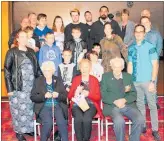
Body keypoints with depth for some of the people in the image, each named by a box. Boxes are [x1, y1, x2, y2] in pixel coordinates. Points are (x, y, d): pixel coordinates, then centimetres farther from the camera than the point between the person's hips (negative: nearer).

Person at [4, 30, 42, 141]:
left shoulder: (31, 52, 11)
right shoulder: (12, 52, -4)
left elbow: (37, 67, 15)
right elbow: (7, 71, -6)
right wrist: (9, 88, -12)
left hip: (32, 86, 5)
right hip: (18, 87, -4)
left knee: (30, 108, 12)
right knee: (19, 109, 3)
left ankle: (29, 128, 28)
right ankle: (19, 132, 18)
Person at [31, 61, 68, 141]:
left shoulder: (58, 80, 12)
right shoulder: (38, 81, 9)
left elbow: (65, 96, 8)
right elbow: (33, 97, 2)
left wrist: (58, 95, -14)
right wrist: (44, 96, -15)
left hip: (57, 106, 1)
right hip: (44, 107, -1)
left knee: (62, 122, -27)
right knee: (48, 122, -29)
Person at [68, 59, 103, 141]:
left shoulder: (94, 80, 13)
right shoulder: (75, 79, 16)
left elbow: (98, 97, 5)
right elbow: (69, 96, 11)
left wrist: (88, 94, -14)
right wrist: (76, 93, -11)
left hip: (90, 104, -1)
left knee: (87, 119, -33)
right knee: (78, 118, -32)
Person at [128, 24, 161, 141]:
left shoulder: (150, 47, -5)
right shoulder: (131, 49, 7)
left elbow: (155, 65, -7)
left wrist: (153, 81, -12)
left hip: (148, 81, -4)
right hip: (135, 81, 4)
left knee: (152, 105, 4)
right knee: (140, 104, 14)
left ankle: (155, 130, 14)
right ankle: (142, 126, 28)